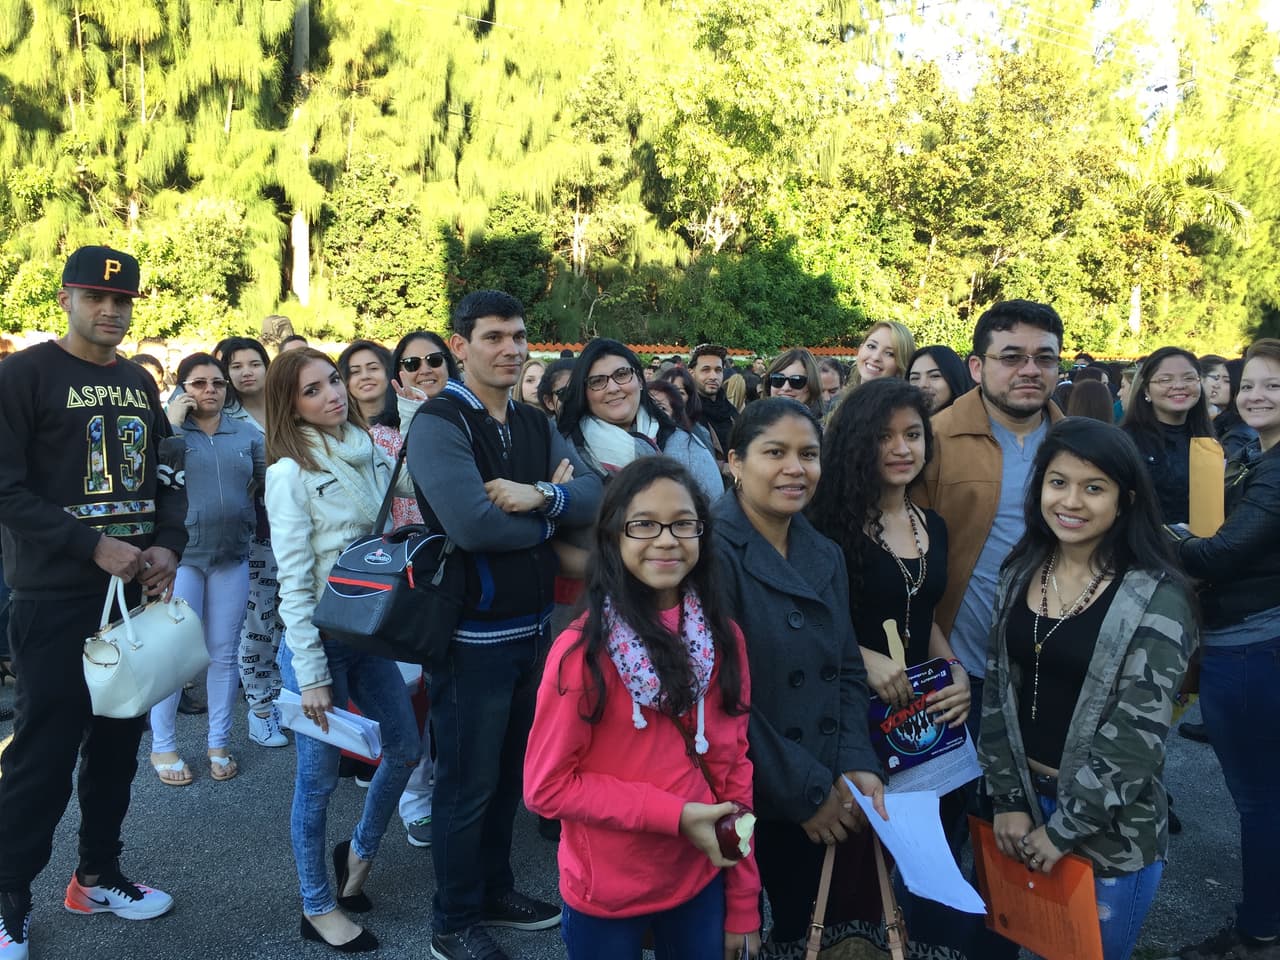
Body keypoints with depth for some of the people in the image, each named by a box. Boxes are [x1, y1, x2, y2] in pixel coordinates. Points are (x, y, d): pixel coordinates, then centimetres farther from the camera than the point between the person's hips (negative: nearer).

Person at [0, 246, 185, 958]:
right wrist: (93, 547, -19)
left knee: (118, 743, 14)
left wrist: (169, 546, -3)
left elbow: (165, 476, 14)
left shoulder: (139, 382, 12)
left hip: (138, 592, 6)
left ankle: (99, 876, 31)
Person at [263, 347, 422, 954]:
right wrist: (311, 675, -16)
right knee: (319, 776, 6)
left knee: (406, 748, 14)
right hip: (320, 637, -6)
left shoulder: (369, 454, 4)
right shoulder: (291, 471, -14)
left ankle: (359, 851, 39)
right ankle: (318, 907, 25)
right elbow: (294, 581, -15)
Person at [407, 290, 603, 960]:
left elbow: (594, 496, -3)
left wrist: (538, 495, -23)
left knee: (508, 772, 21)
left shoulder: (535, 425, 9)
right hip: (473, 633, -7)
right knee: (468, 782, 7)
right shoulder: (438, 423, -14)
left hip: (532, 625, 7)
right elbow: (472, 525, -27)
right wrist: (552, 508, -12)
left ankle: (494, 891, 40)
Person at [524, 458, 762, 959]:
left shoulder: (723, 638, -4)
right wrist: (675, 814, -20)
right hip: (606, 895, -3)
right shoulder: (583, 649, -18)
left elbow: (732, 764, 1)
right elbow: (547, 785, -14)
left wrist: (743, 905, 3)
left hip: (701, 882, 3)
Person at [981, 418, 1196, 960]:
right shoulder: (1020, 574, -1)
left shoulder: (1156, 597, -16)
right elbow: (998, 692, 2)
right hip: (1024, 797, 5)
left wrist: (1065, 826, -15)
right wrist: (1008, 800, -4)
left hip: (1110, 824, -4)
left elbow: (1137, 733, -18)